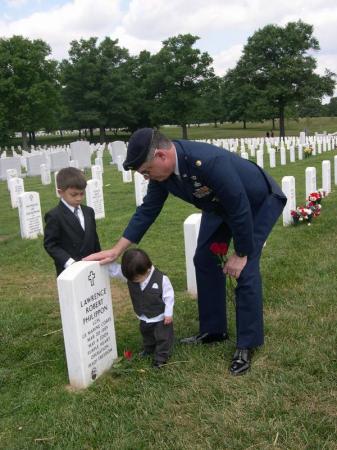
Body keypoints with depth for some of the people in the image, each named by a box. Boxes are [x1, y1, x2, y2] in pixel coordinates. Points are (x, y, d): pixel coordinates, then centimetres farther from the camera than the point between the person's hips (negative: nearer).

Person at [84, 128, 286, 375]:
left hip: (259, 202, -7)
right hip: (220, 205, 8)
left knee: (246, 270, -14)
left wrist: (240, 254, -21)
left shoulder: (209, 162, -42)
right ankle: (213, 330, 21)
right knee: (204, 260, 6)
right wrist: (117, 250, -8)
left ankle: (247, 345, 0)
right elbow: (147, 210, -7)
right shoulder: (162, 169, -18)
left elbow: (240, 209, -33)